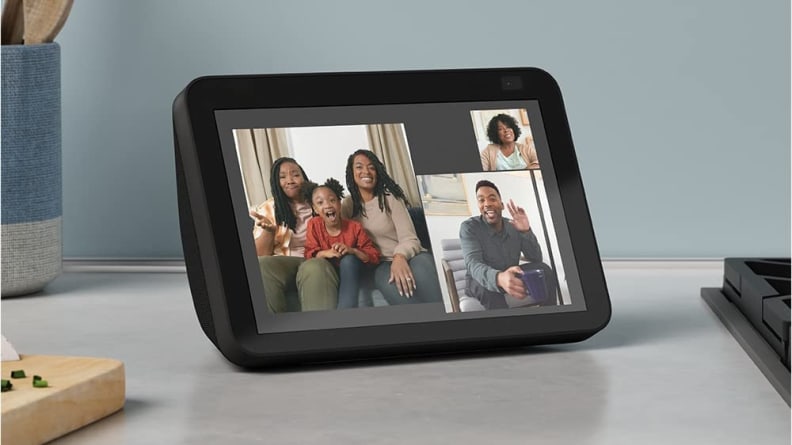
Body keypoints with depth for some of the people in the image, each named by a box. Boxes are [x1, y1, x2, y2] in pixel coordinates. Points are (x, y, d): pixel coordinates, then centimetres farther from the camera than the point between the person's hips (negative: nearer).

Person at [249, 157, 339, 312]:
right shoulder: (267, 209, 13)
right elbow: (260, 254, 8)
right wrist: (268, 230, -12)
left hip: (316, 260, 0)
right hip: (283, 264, 0)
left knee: (315, 268, -38)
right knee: (261, 267, -35)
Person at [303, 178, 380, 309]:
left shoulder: (355, 227, -10)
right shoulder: (313, 225, -5)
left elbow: (374, 256, -9)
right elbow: (309, 255, -7)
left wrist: (352, 251, -28)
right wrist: (325, 253, -29)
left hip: (351, 275, -1)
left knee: (348, 260, -32)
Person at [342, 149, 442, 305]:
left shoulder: (390, 198, 1)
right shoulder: (349, 204, 11)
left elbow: (409, 239, -9)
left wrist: (400, 257, -32)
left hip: (407, 257, -1)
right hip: (381, 264, 1)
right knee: (391, 285, -38)